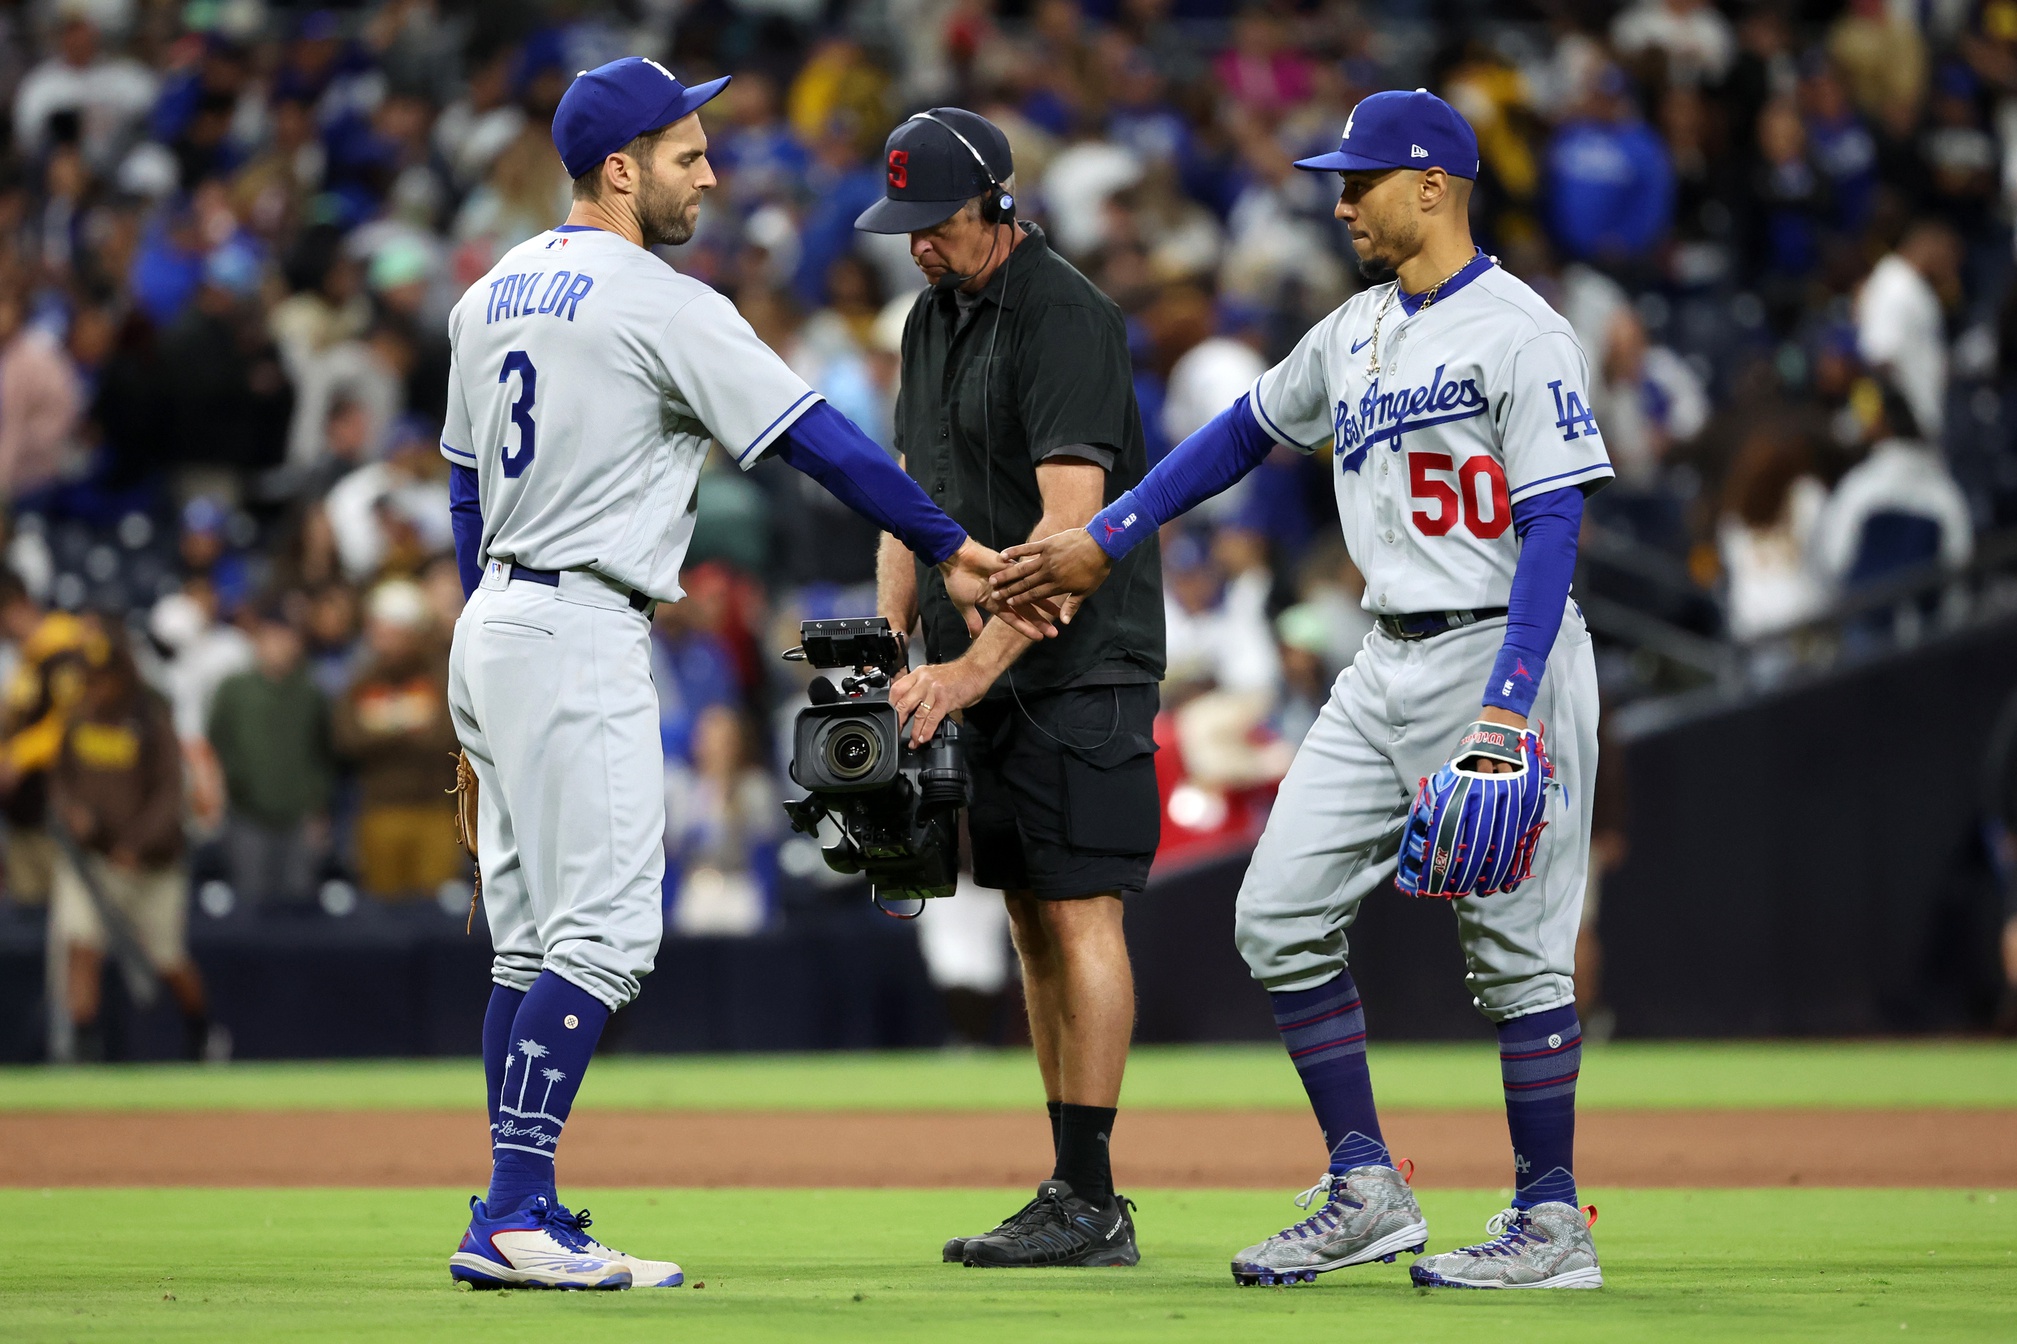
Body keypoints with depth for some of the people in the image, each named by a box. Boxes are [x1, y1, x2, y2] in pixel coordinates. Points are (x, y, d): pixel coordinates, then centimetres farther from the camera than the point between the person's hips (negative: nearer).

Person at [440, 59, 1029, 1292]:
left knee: (533, 938, 10)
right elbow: (821, 440, -11)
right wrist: (947, 547, -3)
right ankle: (515, 1215, -15)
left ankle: (516, 1217, 9)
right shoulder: (660, 305, -12)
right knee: (601, 930, -10)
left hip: (491, 627, 9)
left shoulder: (494, 293, 14)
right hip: (581, 636, -9)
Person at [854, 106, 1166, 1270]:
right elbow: (916, 490, 20)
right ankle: (1077, 1201, 12)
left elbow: (1072, 521, -23)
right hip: (982, 670, 9)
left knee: (1080, 912, -11)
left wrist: (974, 669, -27)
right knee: (1032, 920, 8)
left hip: (1080, 664, -9)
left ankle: (1090, 1204, -13)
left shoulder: (1064, 316, -15)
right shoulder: (935, 316, 13)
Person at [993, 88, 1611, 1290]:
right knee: (1281, 916, 3)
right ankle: (1366, 1192, 8)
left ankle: (1553, 1223, 5)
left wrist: (1510, 708, -25)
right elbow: (1246, 435, 27)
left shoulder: (1521, 335, -12)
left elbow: (1555, 526, -17)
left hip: (1505, 657, -8)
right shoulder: (1356, 334, 14)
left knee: (1514, 949, -5)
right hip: (1389, 670, 8)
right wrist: (1102, 543, 23)